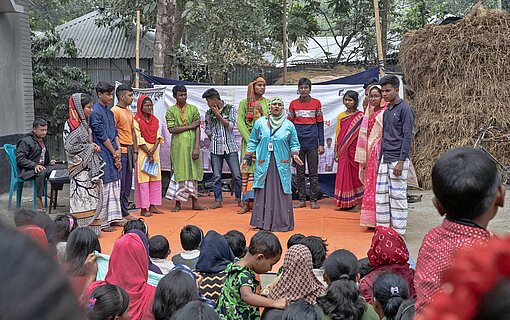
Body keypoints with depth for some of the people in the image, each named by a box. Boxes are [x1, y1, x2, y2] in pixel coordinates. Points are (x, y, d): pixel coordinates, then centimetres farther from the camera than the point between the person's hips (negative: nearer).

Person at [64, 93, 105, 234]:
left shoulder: (84, 124, 13)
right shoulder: (72, 125, -14)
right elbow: (70, 147, -20)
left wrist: (93, 146, 4)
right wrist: (90, 147, -12)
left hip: (89, 166, 9)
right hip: (79, 169, -9)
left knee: (92, 195, 10)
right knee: (82, 197, -7)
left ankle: (91, 227, 15)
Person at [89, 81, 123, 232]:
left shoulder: (109, 112, 15)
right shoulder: (96, 112, -12)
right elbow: (102, 136, -14)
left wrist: (118, 150, 0)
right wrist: (114, 153, -9)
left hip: (113, 154, 9)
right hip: (103, 154, -9)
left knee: (115, 185, 12)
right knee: (104, 187, -5)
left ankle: (113, 218, 20)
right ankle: (103, 222, 2)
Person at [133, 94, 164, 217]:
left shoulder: (155, 120, 12)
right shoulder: (137, 121, -6)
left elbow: (158, 137, 6)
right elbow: (139, 140, -11)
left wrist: (153, 150, -10)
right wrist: (148, 154, -13)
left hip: (154, 152, 6)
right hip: (142, 153, -6)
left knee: (155, 179, 7)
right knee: (143, 180, -5)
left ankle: (153, 206, 13)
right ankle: (143, 208, -1)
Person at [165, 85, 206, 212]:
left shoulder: (193, 109, 6)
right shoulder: (171, 111, 3)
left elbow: (197, 129, 0)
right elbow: (171, 129, -8)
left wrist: (197, 148, -9)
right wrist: (189, 126, -10)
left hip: (192, 144, 2)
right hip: (178, 146, -1)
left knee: (193, 173, 5)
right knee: (180, 173, 1)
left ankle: (195, 202, 12)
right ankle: (177, 203, 9)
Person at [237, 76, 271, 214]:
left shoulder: (268, 103, 10)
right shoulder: (244, 103, 8)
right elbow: (240, 123, -1)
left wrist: (263, 113, -11)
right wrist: (250, 140, -9)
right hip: (248, 140, 0)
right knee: (247, 170, -2)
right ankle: (246, 203, 1)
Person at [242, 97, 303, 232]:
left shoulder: (289, 125, 7)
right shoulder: (260, 123, 8)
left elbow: (294, 143, 11)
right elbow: (252, 141, 13)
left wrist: (295, 154, -8)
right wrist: (247, 158, 8)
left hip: (282, 164, 0)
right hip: (263, 163, 1)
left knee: (281, 192, -2)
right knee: (263, 192, 0)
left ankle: (282, 222, 5)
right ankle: (262, 222, 7)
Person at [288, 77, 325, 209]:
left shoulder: (316, 103, 6)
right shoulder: (293, 104, 8)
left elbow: (320, 124, 6)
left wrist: (321, 144, 0)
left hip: (312, 143, -1)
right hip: (298, 143, 1)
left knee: (313, 173, 1)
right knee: (300, 173, 5)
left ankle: (313, 200, 8)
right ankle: (302, 200, 12)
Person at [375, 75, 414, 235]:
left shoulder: (404, 109, -8)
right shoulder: (387, 111, 15)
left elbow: (407, 136, -13)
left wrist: (401, 161, -17)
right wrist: (381, 158, 16)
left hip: (398, 159, -8)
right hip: (385, 159, 8)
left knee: (397, 195, -3)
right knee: (381, 194, 8)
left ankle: (399, 231, 5)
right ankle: (382, 227, 17)